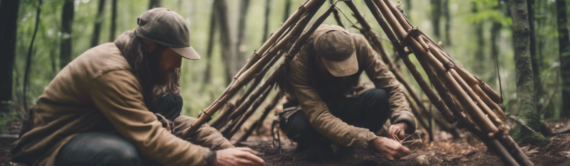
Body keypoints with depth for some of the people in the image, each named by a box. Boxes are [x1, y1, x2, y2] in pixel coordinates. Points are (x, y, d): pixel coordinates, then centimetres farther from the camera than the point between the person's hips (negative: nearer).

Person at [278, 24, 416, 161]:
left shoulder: (358, 45, -26)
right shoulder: (298, 63, -35)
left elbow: (391, 86, -22)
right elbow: (319, 117, -43)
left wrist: (402, 121, -43)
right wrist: (374, 142, -52)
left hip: (344, 107, 3)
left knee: (380, 98, -30)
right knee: (301, 125, -40)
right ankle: (318, 146, -4)